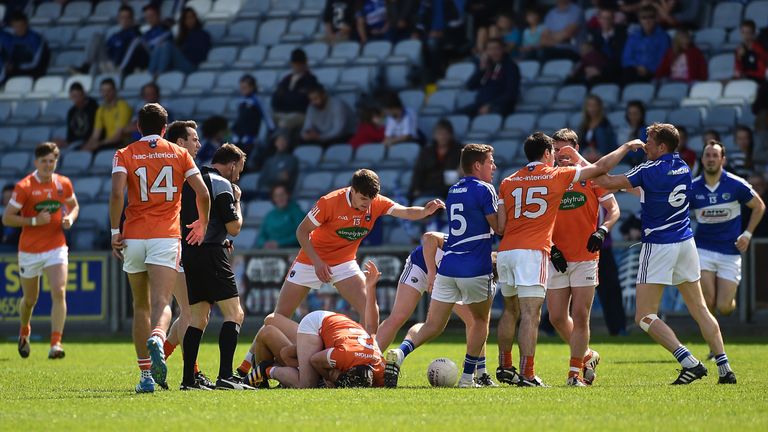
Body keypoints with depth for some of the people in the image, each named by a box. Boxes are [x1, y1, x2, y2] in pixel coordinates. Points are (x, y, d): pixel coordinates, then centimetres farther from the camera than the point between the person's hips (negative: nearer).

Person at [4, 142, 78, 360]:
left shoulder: (64, 184, 0)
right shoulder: (24, 187, -11)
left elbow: (74, 206, 19)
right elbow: (7, 218, -10)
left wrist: (70, 218, -4)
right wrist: (34, 221, -21)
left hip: (56, 248, 1)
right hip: (29, 250, -1)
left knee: (59, 292, -18)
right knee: (30, 299, 12)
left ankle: (56, 344, -21)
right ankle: (24, 332, 43)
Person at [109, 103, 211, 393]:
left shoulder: (125, 155, 5)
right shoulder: (179, 154, 9)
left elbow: (117, 193, -11)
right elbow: (203, 193, 4)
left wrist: (115, 232, -6)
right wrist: (203, 224, 20)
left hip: (133, 237, 1)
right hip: (166, 236, -1)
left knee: (140, 306, 13)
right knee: (161, 303, -12)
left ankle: (146, 375, 11)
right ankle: (156, 338, -47)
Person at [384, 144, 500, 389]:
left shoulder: (453, 191, 17)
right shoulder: (484, 190, -7)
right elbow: (498, 227, -6)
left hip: (448, 266, 6)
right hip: (475, 268, -6)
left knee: (433, 326, 4)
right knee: (480, 320, 16)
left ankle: (400, 353, -22)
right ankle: (468, 376, 13)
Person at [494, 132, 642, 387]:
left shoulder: (508, 183, 12)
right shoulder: (557, 176, 3)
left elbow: (500, 226, 8)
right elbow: (601, 167, 9)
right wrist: (628, 147, 23)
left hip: (505, 251, 5)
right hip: (533, 251, -5)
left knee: (510, 310, 20)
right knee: (530, 314, -7)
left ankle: (504, 366, 24)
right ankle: (526, 374, -13)